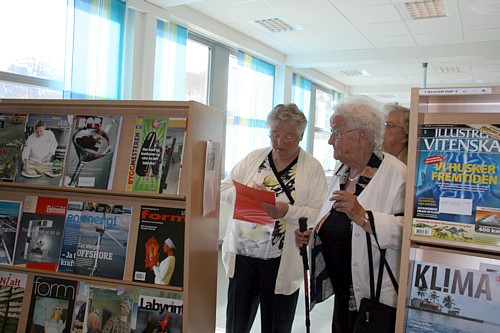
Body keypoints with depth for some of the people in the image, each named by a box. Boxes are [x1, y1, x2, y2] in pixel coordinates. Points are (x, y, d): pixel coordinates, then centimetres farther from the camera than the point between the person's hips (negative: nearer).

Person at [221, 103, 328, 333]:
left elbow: (316, 213, -9)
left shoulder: (313, 168, -2)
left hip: (282, 263, -2)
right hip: (243, 256, 3)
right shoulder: (253, 158, 8)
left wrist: (286, 211, -25)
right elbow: (225, 189, 6)